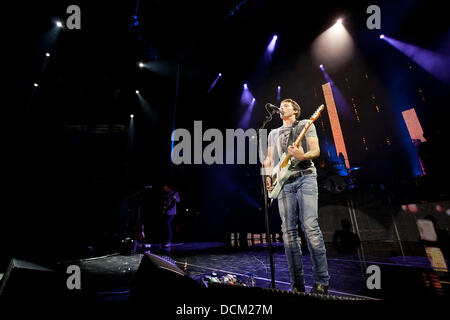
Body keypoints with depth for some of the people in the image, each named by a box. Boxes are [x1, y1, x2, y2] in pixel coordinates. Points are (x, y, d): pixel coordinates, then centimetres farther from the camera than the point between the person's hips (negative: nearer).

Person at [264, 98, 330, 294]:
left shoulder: (306, 125, 13)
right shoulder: (273, 133, 25)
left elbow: (316, 150, 2)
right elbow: (269, 158, 21)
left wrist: (303, 155, -20)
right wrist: (268, 175, 2)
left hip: (305, 177, -3)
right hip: (284, 183, 4)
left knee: (310, 227, -12)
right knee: (288, 231, -1)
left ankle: (321, 283, 0)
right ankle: (297, 284, 8)